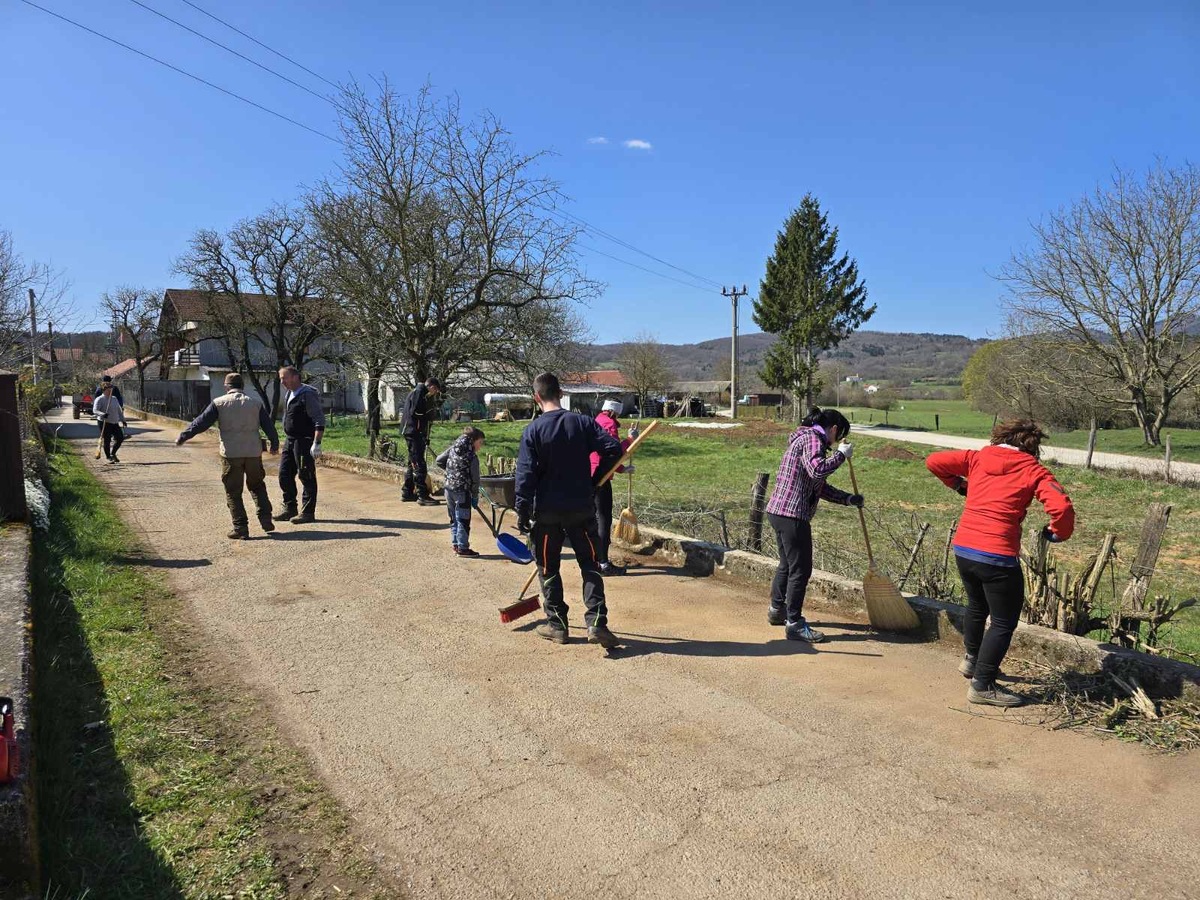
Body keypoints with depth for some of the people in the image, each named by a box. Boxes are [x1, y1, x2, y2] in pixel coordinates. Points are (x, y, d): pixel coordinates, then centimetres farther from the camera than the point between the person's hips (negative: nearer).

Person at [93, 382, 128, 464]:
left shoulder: (114, 399, 16)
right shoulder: (99, 399, -6)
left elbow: (119, 410, 23)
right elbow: (95, 410, -17)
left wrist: (122, 420, 20)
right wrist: (102, 414, -36)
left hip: (115, 423, 6)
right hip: (105, 423, -6)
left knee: (120, 438, 3)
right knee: (107, 441, -3)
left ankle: (112, 454, 21)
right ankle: (108, 457, 10)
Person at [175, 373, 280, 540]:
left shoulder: (219, 403, -1)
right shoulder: (256, 402, 6)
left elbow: (201, 423, -1)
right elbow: (268, 425, 10)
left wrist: (182, 438, 7)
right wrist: (275, 444, 23)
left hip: (230, 454, -2)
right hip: (253, 452, 2)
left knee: (233, 492, 6)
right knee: (257, 486, 20)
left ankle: (241, 528, 3)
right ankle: (265, 519, 10)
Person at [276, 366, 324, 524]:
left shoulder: (308, 394, -14)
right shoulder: (288, 395, 13)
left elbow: (319, 420, -18)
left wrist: (316, 443, -23)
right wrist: (287, 439, 21)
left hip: (304, 441, -9)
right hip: (290, 440, 9)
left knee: (306, 476, -1)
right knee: (284, 474, 11)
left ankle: (308, 512, 7)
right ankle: (290, 508, 24)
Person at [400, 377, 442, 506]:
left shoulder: (415, 392, 22)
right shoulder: (419, 392, -11)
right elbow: (415, 412, -22)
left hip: (411, 431, 11)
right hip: (414, 431, -11)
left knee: (413, 463, 16)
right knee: (419, 463, -9)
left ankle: (407, 493, 24)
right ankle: (422, 495, -8)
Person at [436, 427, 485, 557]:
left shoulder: (452, 449, 6)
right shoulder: (472, 457, -11)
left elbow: (439, 460, 13)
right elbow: (475, 479, -8)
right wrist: (475, 497, 0)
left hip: (449, 489, 7)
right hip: (462, 492, -7)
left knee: (454, 519, 17)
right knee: (463, 520, 2)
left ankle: (455, 544, 24)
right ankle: (462, 548, 6)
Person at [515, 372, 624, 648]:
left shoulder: (533, 430, -9)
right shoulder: (583, 422, -3)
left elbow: (525, 474, -12)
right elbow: (613, 449, -6)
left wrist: (523, 512, -5)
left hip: (546, 511, -2)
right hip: (581, 509, 2)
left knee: (548, 568, 13)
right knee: (589, 565, 10)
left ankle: (557, 624, 20)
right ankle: (596, 622, 0)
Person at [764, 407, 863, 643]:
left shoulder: (807, 438, 21)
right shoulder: (812, 438, -10)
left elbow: (818, 486, 24)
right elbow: (817, 470, -29)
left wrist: (848, 499, 19)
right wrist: (841, 454, -15)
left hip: (778, 511, 11)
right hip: (792, 515, -11)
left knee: (787, 564, 24)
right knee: (801, 569, -2)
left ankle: (777, 610, 39)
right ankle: (794, 624, 5)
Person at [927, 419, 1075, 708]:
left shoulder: (977, 458, 8)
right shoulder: (1032, 470, -2)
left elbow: (934, 461, 9)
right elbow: (1062, 507, -14)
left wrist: (958, 484, 23)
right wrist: (1058, 533, 5)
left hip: (962, 549, 6)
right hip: (997, 556, -6)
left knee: (977, 606, 29)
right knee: (1003, 622, 8)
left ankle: (972, 659, 46)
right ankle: (983, 686, 10)